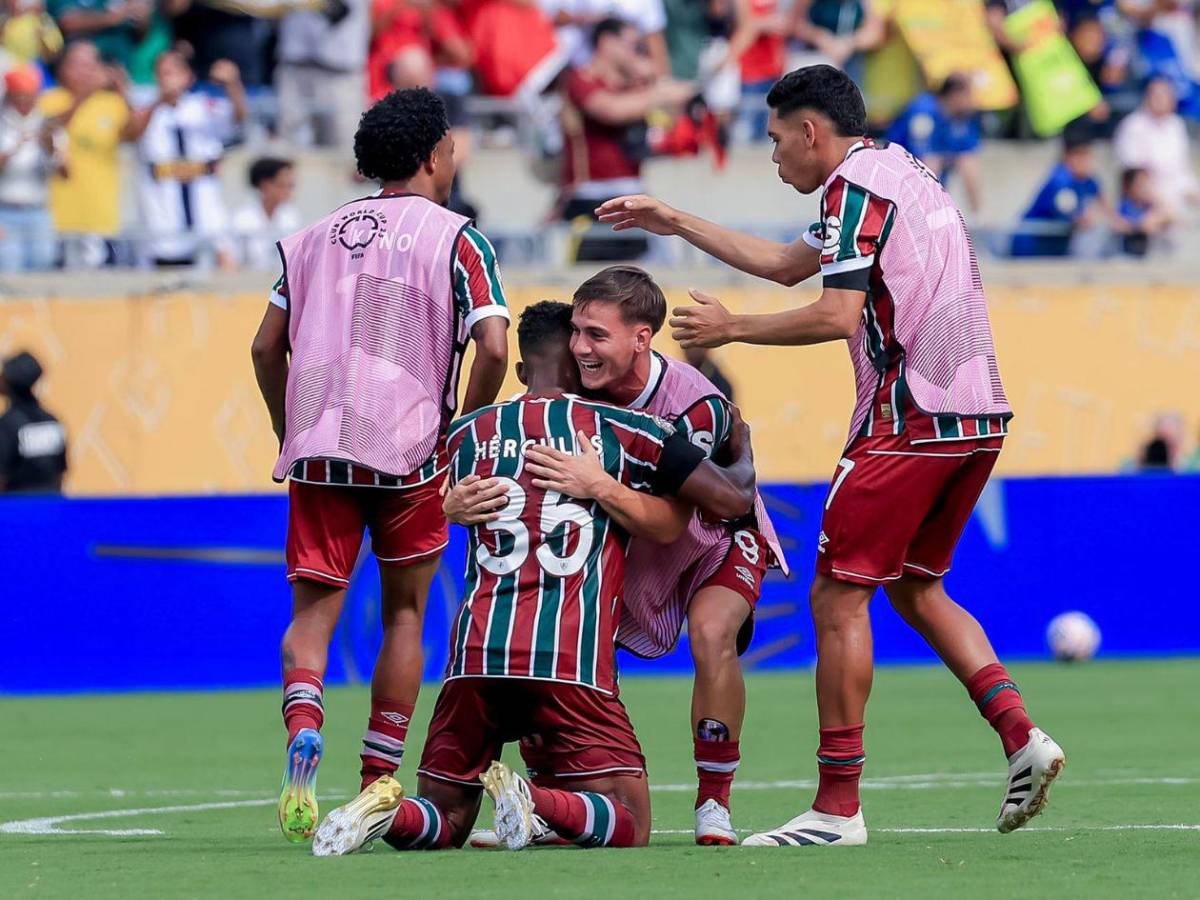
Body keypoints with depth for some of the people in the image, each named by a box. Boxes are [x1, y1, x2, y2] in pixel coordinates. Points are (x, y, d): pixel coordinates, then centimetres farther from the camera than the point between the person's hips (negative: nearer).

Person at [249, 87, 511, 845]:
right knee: (404, 612, 13)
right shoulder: (455, 239, 1)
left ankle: (304, 735, -27)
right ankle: (378, 785, 11)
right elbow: (493, 349, -11)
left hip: (316, 448, 2)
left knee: (313, 608, 2)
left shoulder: (317, 236, 14)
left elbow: (267, 347, 14)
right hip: (410, 451, -2)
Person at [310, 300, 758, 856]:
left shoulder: (468, 434, 17)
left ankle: (386, 810, -17)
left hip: (477, 649, 3)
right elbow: (734, 498, 9)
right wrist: (743, 449, 33)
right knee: (629, 826, 3)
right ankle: (537, 802, -26)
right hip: (572, 658, -3)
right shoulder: (622, 430, 9)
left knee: (442, 822, 16)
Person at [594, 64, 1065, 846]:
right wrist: (674, 222, 35)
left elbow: (838, 316, -18)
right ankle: (1020, 735, 2)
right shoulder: (900, 172, 22)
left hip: (909, 415, -9)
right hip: (977, 416, 9)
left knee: (839, 596, -4)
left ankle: (839, 807, -5)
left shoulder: (856, 184, -7)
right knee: (917, 589, 19)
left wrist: (732, 328, -6)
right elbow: (786, 265, 32)